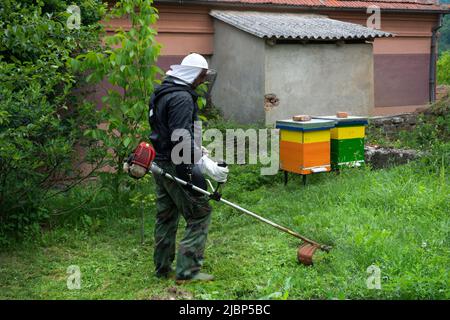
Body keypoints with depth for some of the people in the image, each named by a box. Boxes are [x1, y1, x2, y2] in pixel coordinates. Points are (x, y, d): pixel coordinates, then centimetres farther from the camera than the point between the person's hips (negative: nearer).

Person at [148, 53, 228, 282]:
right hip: (178, 167, -10)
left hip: (161, 163, 10)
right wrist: (204, 163, -29)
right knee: (200, 214, -2)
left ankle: (163, 268, 24)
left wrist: (196, 148, 27)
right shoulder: (182, 97, -18)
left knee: (166, 216, 16)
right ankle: (187, 270, -2)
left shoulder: (162, 92, 14)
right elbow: (181, 138, -27)